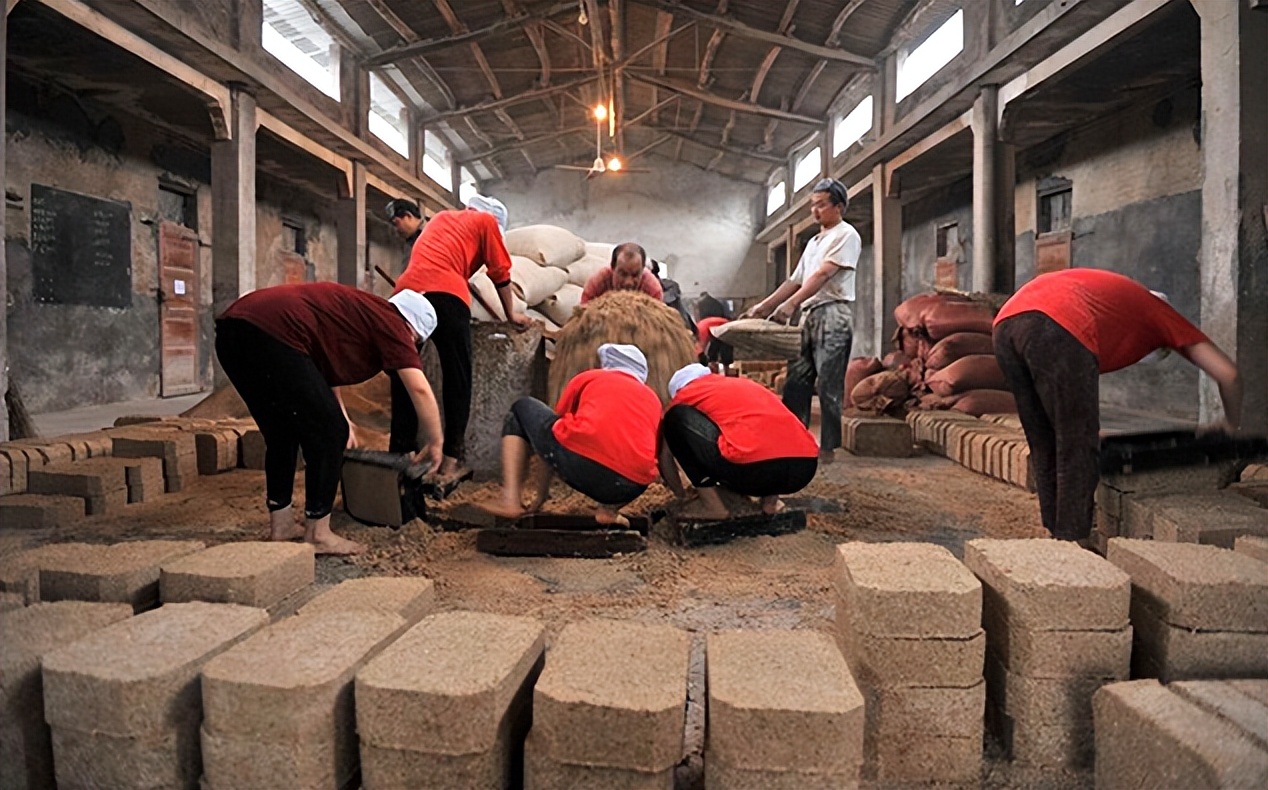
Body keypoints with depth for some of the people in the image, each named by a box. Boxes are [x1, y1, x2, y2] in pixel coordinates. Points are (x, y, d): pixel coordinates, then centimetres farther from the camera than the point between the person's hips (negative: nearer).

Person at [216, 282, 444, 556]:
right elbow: (420, 389, -2)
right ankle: (317, 533, 9)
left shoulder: (359, 311, 29)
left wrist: (342, 419, 35)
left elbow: (325, 366, 39)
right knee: (328, 432, 1)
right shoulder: (390, 321, 5)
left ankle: (280, 526, 29)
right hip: (268, 334, -10)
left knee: (282, 431, 22)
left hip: (230, 327, 10)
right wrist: (435, 444, 9)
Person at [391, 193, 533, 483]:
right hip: (445, 294, -5)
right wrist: (511, 314, 30)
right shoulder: (486, 221, 19)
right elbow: (500, 273, 19)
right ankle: (451, 460, 1)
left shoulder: (440, 218, 34)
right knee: (457, 378, 2)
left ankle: (400, 455, 12)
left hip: (406, 291, 6)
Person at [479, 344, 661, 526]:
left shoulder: (587, 378, 26)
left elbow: (555, 423, 33)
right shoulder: (652, 399, 30)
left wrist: (541, 493, 45)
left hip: (579, 457, -2)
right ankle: (609, 510, 15)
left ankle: (511, 501, 12)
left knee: (521, 409, 26)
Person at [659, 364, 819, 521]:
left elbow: (664, 455, 29)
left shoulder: (685, 394, 21)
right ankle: (770, 499, 19)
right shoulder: (744, 384, 35)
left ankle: (712, 505, 10)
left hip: (754, 466, -6)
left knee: (676, 418, 13)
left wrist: (681, 495, 45)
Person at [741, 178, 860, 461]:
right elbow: (795, 281, 22)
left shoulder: (846, 235, -3)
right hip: (809, 315, 8)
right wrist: (763, 306, 14)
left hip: (832, 314, -8)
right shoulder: (814, 242, 23)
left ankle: (827, 448, 0)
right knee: (796, 382, 6)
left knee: (829, 386, -6)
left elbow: (823, 274, -16)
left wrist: (791, 303, -25)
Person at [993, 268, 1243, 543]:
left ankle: (1057, 537, 24)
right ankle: (1073, 542, 8)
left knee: (1045, 448, 17)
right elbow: (1227, 373, 24)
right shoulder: (1157, 310, 28)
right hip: (1056, 328, -7)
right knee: (1077, 447, 5)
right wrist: (1232, 424, 41)